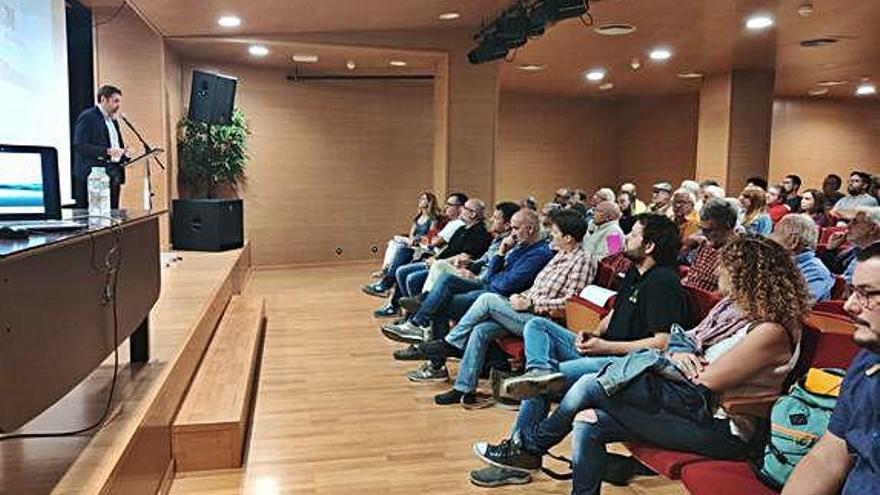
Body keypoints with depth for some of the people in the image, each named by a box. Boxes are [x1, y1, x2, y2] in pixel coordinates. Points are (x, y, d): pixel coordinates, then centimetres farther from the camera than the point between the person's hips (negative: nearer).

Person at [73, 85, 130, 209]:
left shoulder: (113, 121, 20)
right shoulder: (87, 116, -5)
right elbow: (79, 146, -14)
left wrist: (125, 153, 4)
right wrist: (107, 151, -22)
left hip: (113, 176, 8)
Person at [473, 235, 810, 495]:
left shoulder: (770, 332, -17)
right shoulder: (735, 306, 11)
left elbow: (705, 382, -18)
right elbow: (685, 342, 15)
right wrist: (677, 353, -8)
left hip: (721, 429, -9)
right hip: (699, 408, 9)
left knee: (592, 386, -17)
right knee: (587, 423, -10)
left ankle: (528, 446, 4)